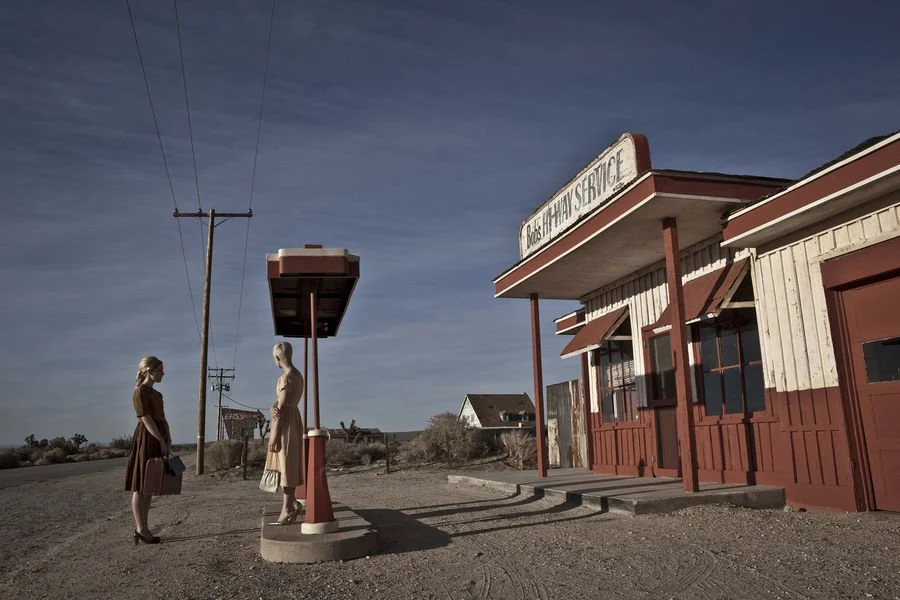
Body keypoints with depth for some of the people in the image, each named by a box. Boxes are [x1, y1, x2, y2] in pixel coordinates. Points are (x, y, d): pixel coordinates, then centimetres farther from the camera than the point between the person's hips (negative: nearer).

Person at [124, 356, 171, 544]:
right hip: (146, 439, -9)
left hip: (157, 441, 9)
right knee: (140, 487, -3)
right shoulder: (140, 392, -10)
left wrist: (168, 439, 1)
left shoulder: (157, 394, 16)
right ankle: (141, 529, 1)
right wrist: (161, 441, -19)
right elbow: (147, 420, -16)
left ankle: (141, 528, 16)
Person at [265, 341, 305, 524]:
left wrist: (274, 434, -17)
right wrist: (274, 409, -15)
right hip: (293, 419, 10)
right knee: (289, 465, 14)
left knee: (285, 464, -4)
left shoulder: (285, 377, -18)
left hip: (285, 423, -10)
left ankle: (288, 507, 2)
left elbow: (281, 408, -20)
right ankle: (291, 504, 20)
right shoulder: (297, 375, 11)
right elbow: (280, 403, 7)